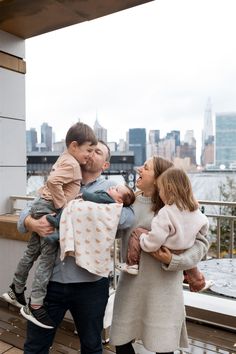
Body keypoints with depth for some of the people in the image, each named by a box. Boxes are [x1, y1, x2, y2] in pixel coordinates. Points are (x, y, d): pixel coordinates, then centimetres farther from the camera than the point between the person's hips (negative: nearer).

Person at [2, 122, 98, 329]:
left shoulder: (66, 159, 15)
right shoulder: (71, 164, -16)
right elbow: (53, 181, -31)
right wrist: (61, 205, -22)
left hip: (42, 207, 10)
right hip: (49, 209, -10)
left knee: (32, 252, 20)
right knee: (48, 258, -5)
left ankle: (16, 291, 36)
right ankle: (35, 306, 3)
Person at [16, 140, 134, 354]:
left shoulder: (110, 188, 1)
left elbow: (128, 217, -17)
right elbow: (24, 215, 5)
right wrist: (33, 224, -18)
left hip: (90, 283, -2)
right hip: (51, 279, 2)